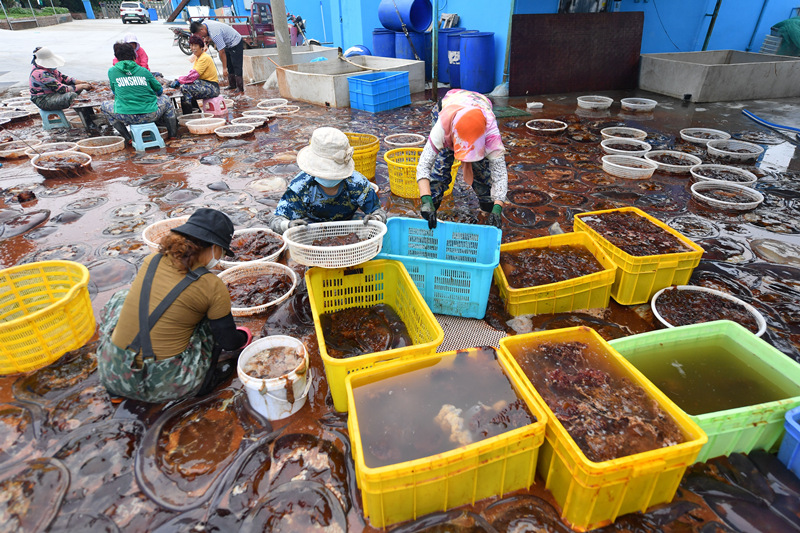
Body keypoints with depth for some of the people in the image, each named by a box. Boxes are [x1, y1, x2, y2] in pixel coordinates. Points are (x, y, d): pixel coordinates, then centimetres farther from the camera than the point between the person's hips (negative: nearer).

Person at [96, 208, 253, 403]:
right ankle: (207, 377, 12)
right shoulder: (213, 287, -14)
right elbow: (229, 342, -2)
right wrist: (244, 337, 22)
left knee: (120, 299, 29)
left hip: (113, 374, 4)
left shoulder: (152, 261, 0)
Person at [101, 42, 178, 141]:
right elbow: (159, 90, 19)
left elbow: (114, 91, 21)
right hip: (150, 115, 1)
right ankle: (173, 133, 29)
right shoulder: (144, 71, 6)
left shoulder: (112, 71, 6)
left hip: (127, 117, 0)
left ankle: (127, 137, 14)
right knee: (165, 98, 29)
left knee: (104, 105, 28)